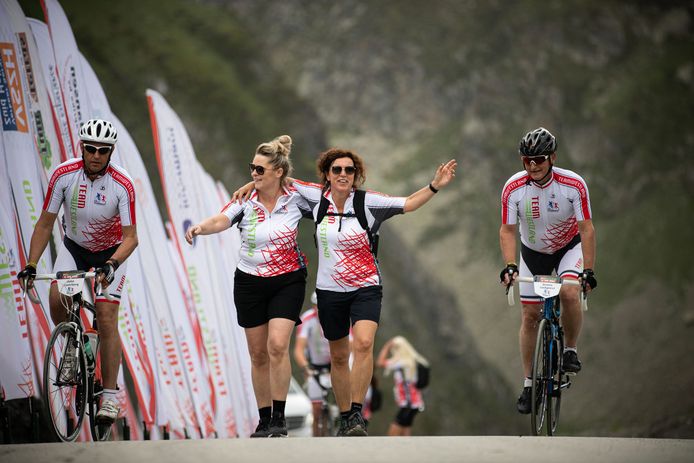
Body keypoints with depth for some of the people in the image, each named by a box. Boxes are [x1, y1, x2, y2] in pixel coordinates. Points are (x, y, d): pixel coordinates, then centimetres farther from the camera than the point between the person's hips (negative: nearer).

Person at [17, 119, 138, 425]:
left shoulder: (122, 185, -26)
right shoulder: (64, 175, -21)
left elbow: (130, 237, -26)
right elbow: (45, 224, -13)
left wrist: (111, 265, -43)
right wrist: (31, 266, -22)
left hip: (111, 252, -2)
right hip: (74, 247, 2)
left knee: (107, 318, -14)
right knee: (56, 299, -23)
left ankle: (110, 396, -7)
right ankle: (72, 346, 8)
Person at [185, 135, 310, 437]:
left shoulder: (295, 198, -7)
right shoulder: (246, 201, -7)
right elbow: (222, 220, -27)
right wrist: (201, 227, -46)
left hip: (288, 280, -2)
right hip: (250, 283, 2)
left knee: (277, 345, -19)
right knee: (258, 353, 6)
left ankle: (280, 417, -10)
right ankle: (264, 420, 17)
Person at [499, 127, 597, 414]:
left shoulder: (573, 185, -27)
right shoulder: (513, 188, -23)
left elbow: (586, 229, -25)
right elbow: (507, 231, -19)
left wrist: (588, 270, -33)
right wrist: (509, 266, -34)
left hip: (569, 247, -2)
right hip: (533, 251, 2)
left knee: (569, 293, -29)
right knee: (530, 315, 0)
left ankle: (571, 350, -5)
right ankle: (528, 384, 11)